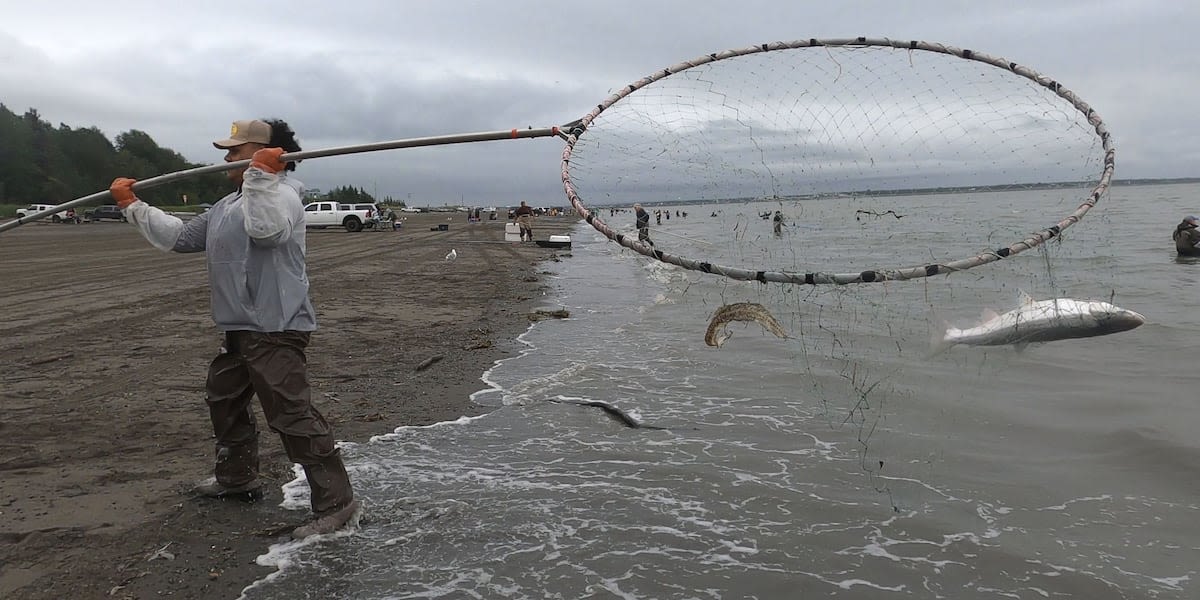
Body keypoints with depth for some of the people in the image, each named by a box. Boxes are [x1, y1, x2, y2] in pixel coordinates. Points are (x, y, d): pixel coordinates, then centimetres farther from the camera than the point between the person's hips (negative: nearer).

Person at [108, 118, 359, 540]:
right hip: (239, 330, 11)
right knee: (223, 398, 25)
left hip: (276, 330, -11)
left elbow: (268, 228, -34)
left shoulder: (281, 192, -11)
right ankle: (237, 477, 44)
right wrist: (132, 205, 27)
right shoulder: (228, 205, 21)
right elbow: (180, 237, 26)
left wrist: (262, 174, -35)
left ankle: (335, 502, -10)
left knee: (292, 415, -14)